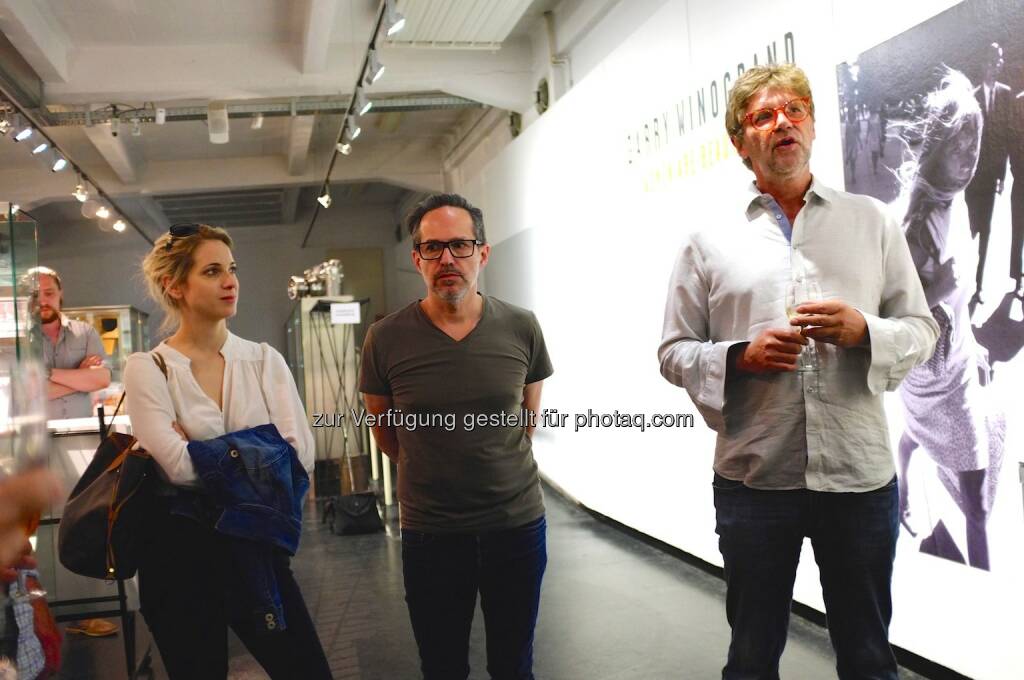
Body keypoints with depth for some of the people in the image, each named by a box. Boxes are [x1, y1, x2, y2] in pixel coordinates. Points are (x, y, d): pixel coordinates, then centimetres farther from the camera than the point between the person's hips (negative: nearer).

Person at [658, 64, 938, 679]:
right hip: (754, 476, 0)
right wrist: (742, 356, -15)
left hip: (860, 473, 1)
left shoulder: (872, 222, 7)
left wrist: (864, 330, -14)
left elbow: (922, 329, 7)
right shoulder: (709, 243, 3)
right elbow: (674, 352, 3)